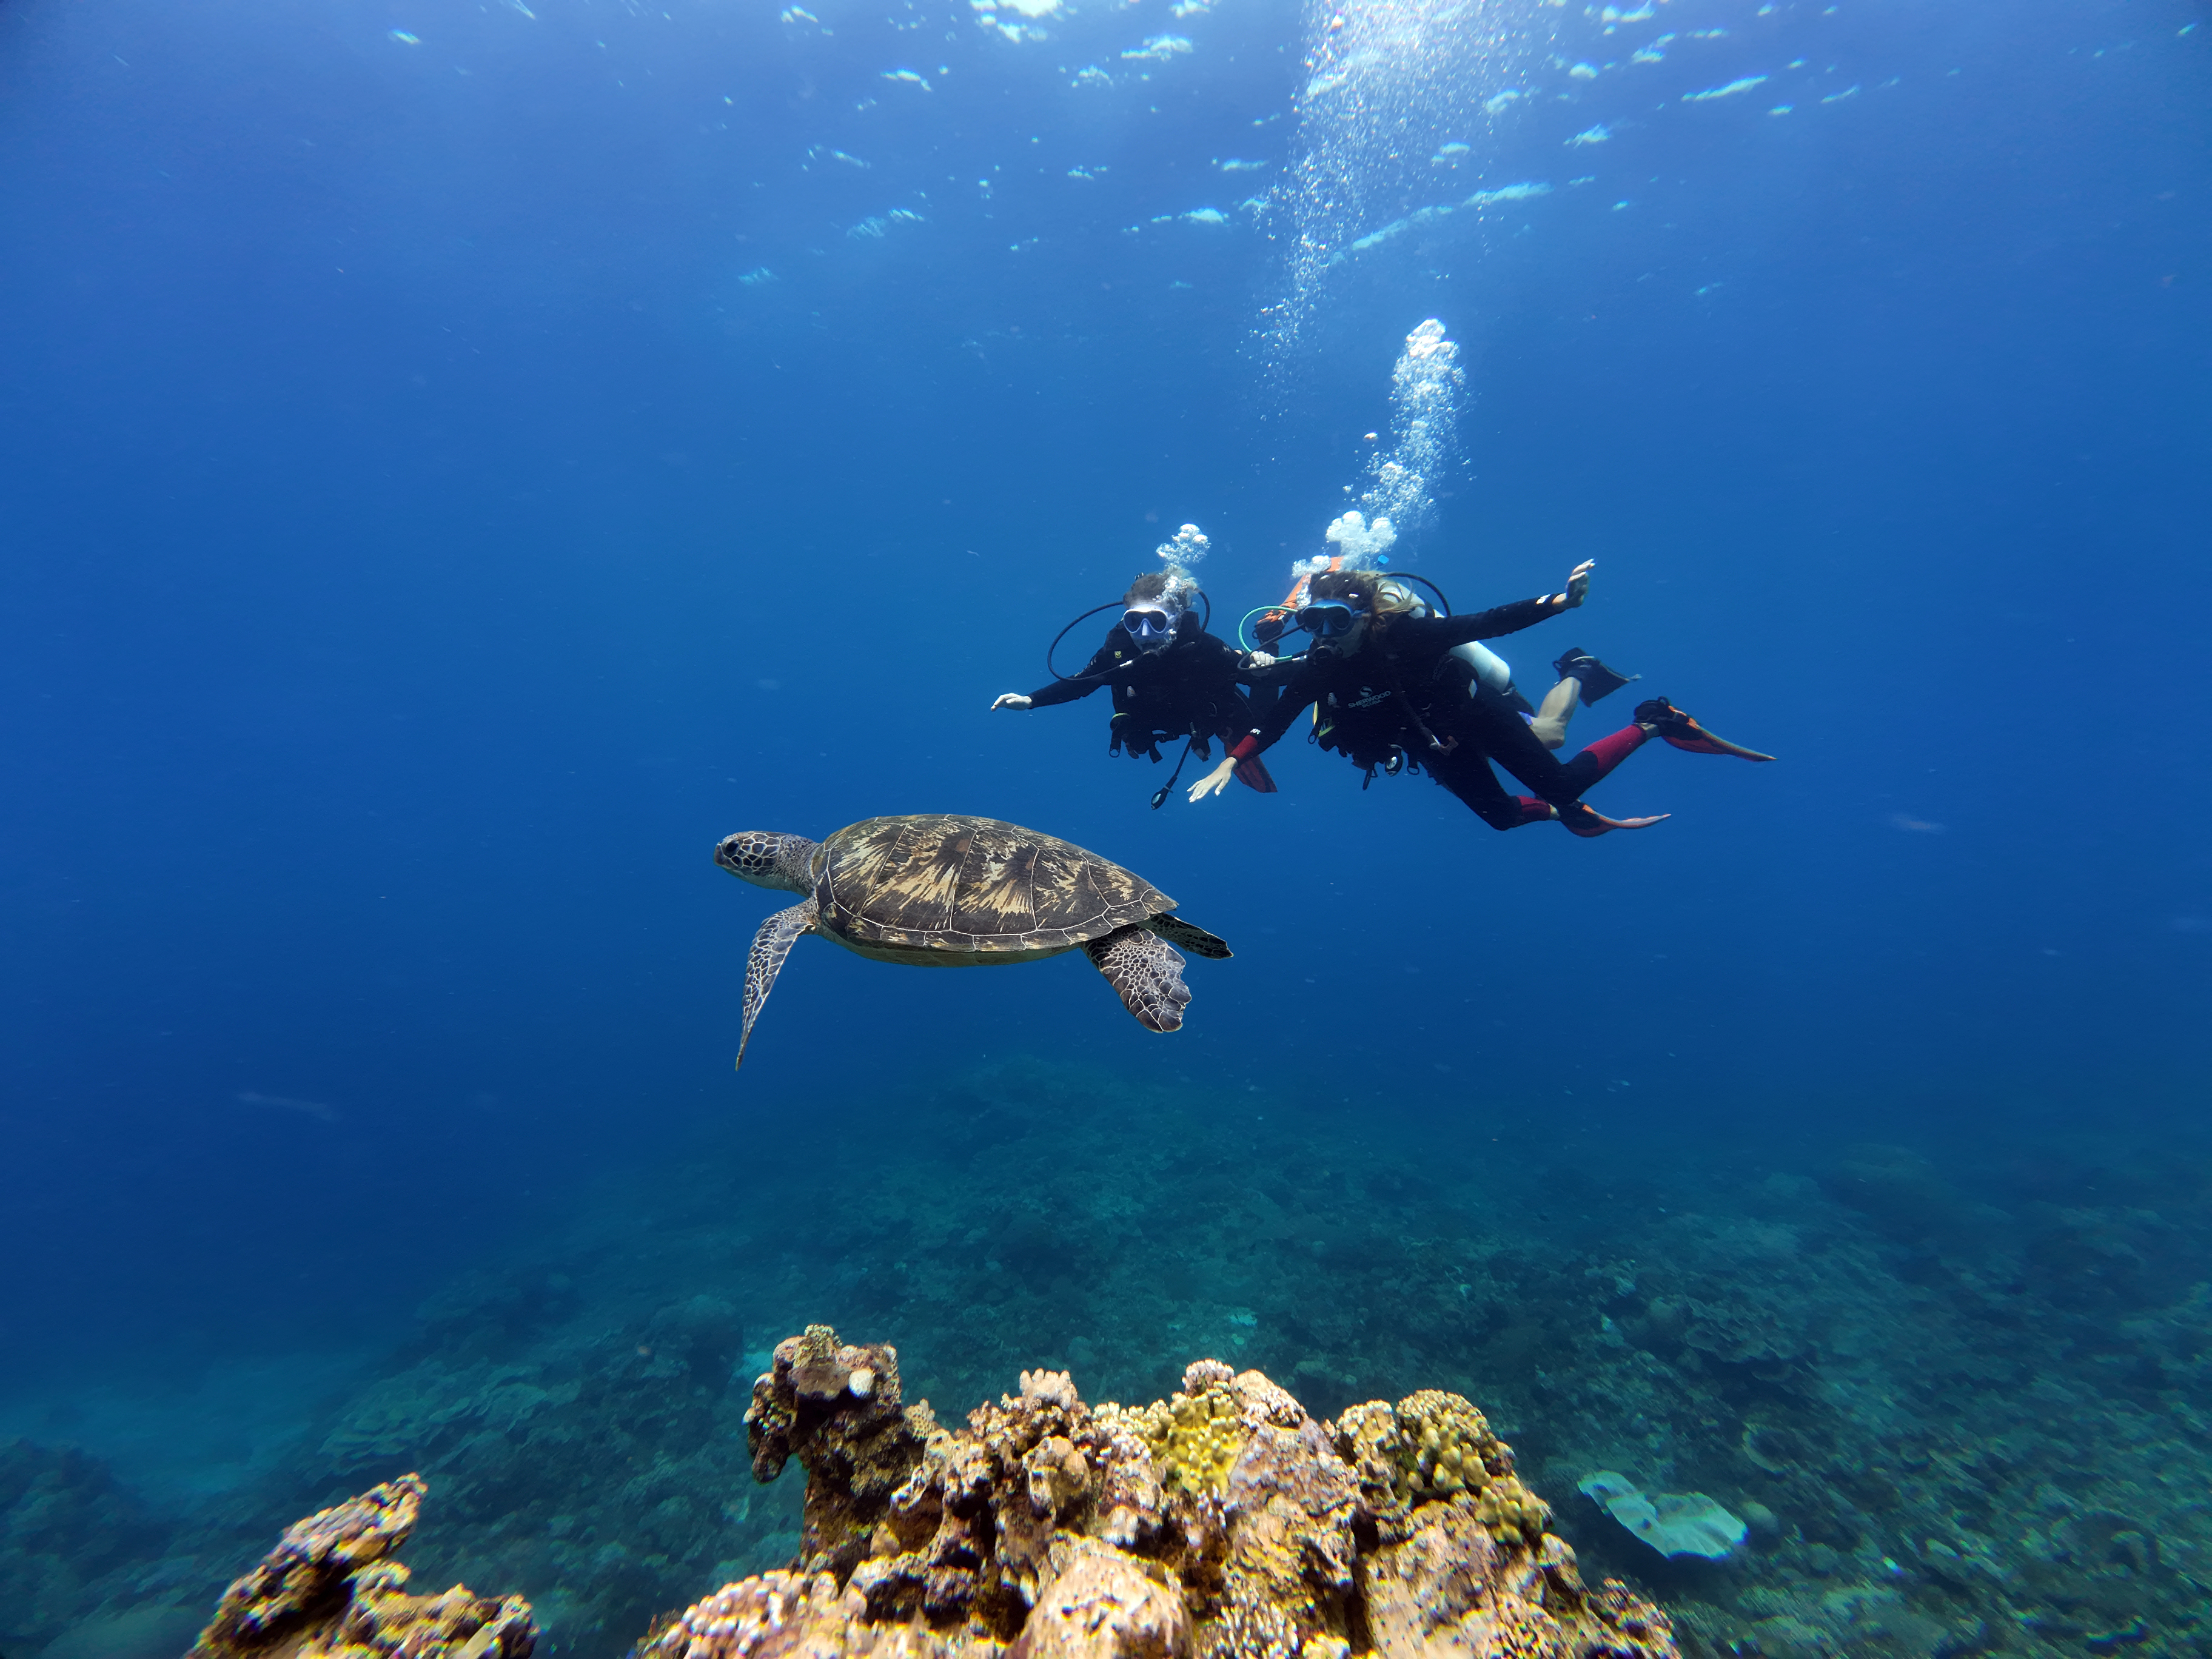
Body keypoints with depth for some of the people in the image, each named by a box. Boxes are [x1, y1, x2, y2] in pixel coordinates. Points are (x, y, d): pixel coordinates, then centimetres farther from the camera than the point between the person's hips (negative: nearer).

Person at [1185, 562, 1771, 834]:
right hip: (1437, 748, 5)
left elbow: (1485, 623, -28)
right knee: (1499, 814, 13)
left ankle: (1653, 721, 17)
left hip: (1474, 713, -5)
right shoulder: (1314, 672, -17)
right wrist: (1229, 763, -26)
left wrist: (1558, 601, -36)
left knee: (1564, 782, -4)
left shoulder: (1399, 633, -29)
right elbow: (1272, 724, -15)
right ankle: (1562, 813, 43)